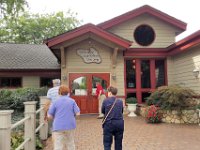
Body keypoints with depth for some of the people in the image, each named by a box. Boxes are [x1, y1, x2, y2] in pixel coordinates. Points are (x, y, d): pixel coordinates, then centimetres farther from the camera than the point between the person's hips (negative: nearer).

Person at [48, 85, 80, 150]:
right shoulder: (72, 101, 1)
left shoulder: (56, 102, -2)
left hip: (58, 127, -2)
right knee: (70, 144, 19)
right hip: (70, 126, 2)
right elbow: (77, 113, -3)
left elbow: (49, 116, -3)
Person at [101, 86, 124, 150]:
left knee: (107, 144, 4)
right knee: (118, 144, 15)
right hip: (119, 123, 3)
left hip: (109, 123, -3)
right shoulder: (120, 101, 3)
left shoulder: (106, 101, -5)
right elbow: (121, 112, 11)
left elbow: (102, 111, 6)